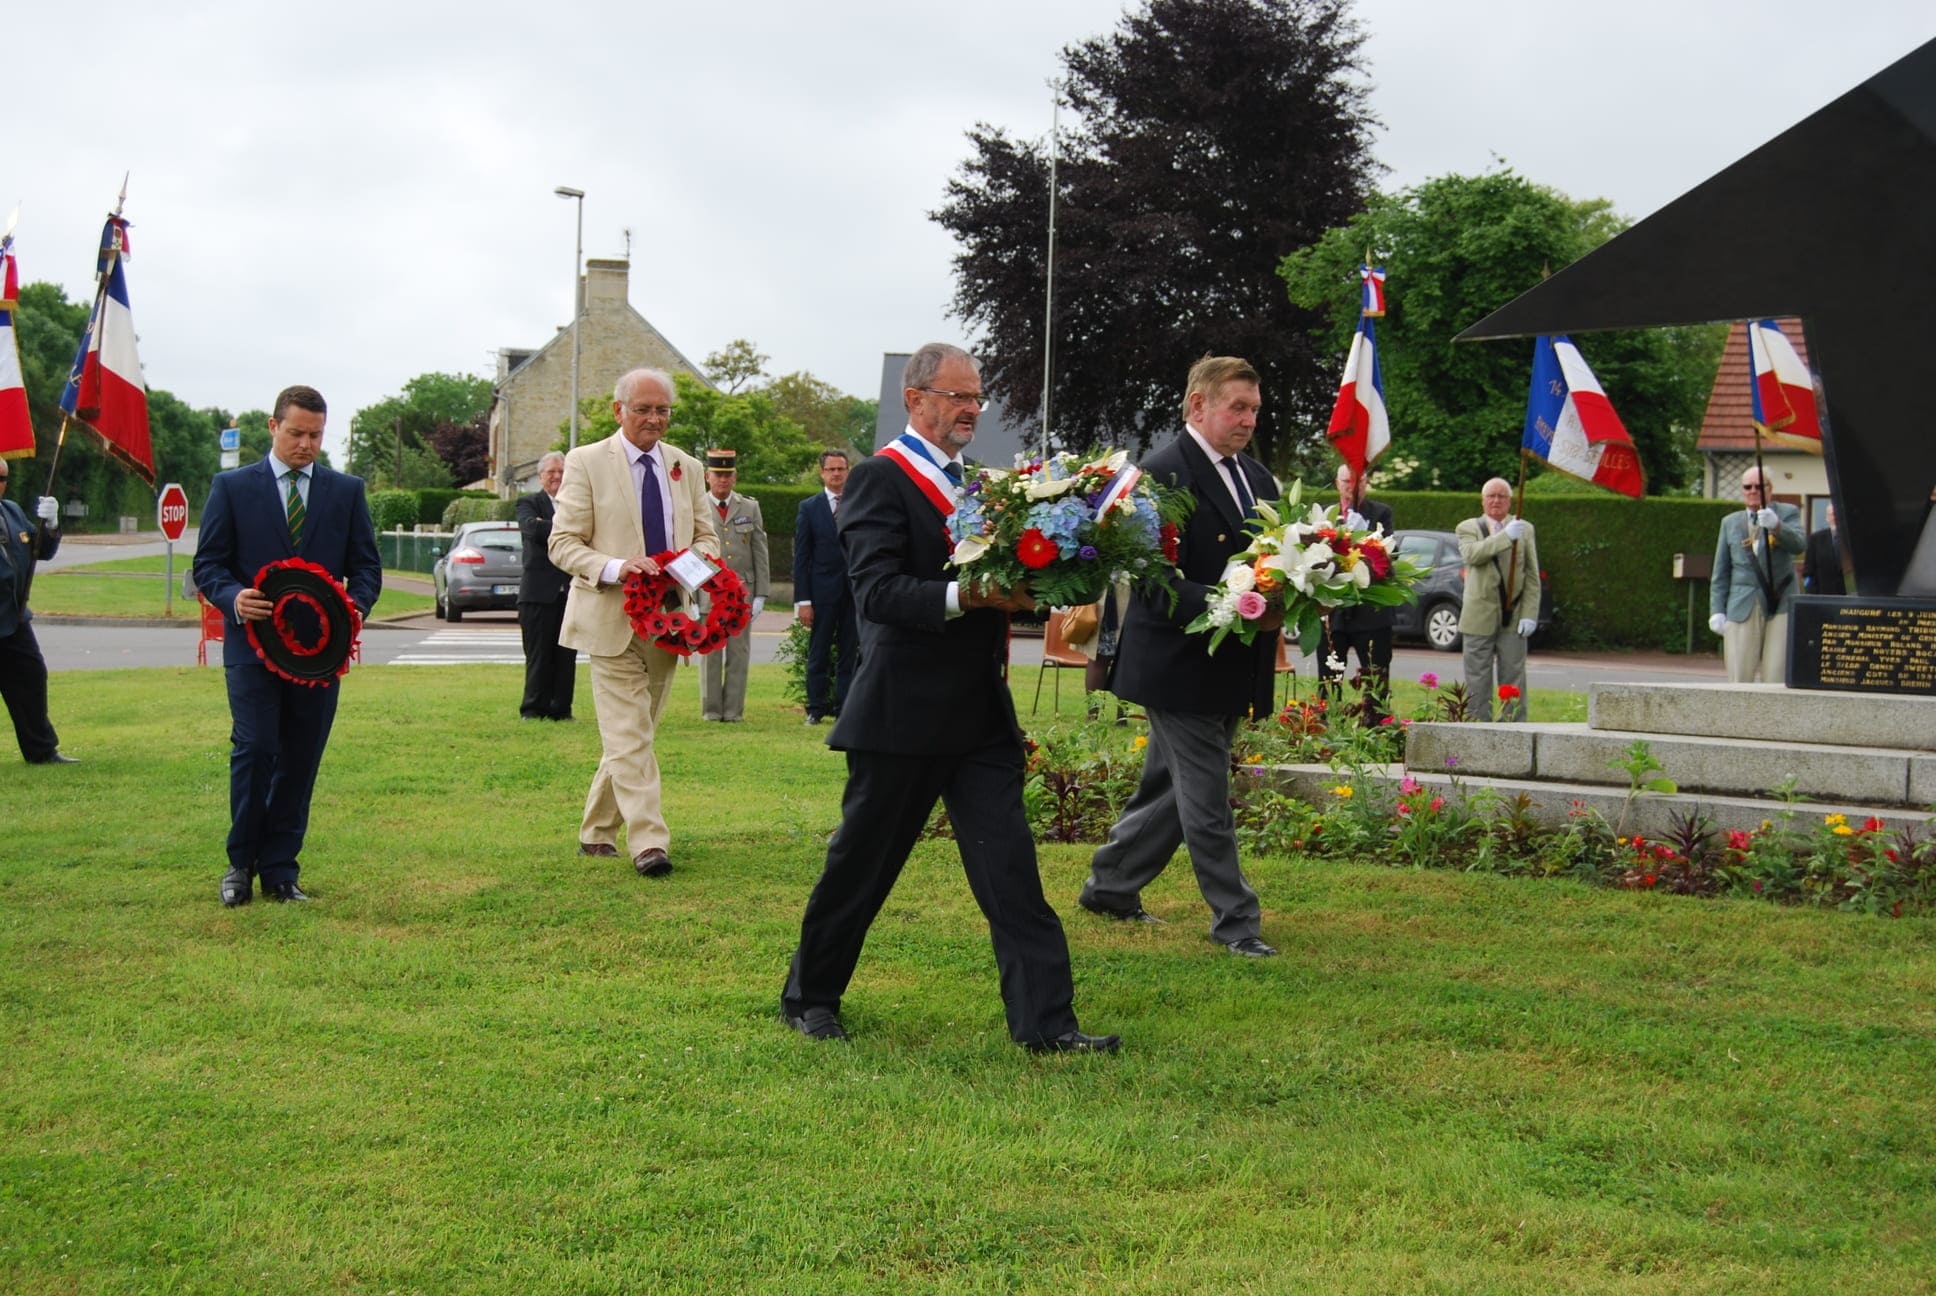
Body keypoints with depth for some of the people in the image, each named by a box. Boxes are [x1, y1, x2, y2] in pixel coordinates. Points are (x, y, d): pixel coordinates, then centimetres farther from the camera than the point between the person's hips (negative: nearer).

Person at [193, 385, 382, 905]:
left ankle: (281, 869, 12)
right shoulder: (232, 487, 5)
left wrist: (357, 605, -10)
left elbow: (366, 564, 11)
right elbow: (208, 564, 4)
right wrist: (234, 598, -17)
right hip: (253, 645, -2)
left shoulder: (347, 491, 12)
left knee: (301, 759, 4)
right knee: (254, 748, -11)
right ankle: (241, 862, 4)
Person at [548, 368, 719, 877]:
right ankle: (648, 841, -14)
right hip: (612, 618, -5)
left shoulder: (687, 467, 13)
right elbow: (563, 543, -6)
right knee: (629, 735, -11)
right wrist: (616, 568, -23)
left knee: (636, 731, 11)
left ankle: (597, 831, 24)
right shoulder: (586, 463, -2)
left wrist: (706, 556, -6)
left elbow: (705, 534, 19)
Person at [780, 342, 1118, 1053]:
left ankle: (1046, 1020, 0)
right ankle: (810, 995, 26)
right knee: (861, 862, 7)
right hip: (902, 713, -6)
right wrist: (966, 596, -29)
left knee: (1011, 867, 0)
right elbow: (878, 592, -19)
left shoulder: (974, 483, 16)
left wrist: (1022, 589, -2)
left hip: (980, 713, 7)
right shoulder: (881, 478, -8)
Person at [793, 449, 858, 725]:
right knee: (818, 653, 3)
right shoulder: (809, 508, 3)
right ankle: (816, 708, 11)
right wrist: (802, 600, -7)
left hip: (855, 591, 1)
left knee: (850, 653, 5)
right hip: (822, 591, -1)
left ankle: (843, 708, 11)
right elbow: (801, 557, 0)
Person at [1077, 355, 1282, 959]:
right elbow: (1161, 589, -20)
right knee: (1206, 802, 0)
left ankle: (1110, 887, 30)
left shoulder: (1256, 478, 13)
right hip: (1181, 665, -9)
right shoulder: (1162, 475, -15)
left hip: (1229, 669, 9)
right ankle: (1236, 921, 8)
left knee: (1168, 789, 17)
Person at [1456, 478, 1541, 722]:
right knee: (1478, 682, 4)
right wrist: (1505, 536, -26)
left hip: (1513, 619, 1)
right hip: (1480, 617, -1)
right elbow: (1472, 555, -18)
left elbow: (1532, 576, 6)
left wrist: (1530, 614, -4)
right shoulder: (1468, 528, 4)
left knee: (1513, 682, 1)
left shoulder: (1525, 529, 9)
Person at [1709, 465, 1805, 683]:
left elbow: (1799, 545, -9)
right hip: (1743, 609, 2)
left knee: (1776, 678, -10)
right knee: (1739, 678, -4)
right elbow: (1720, 573, 17)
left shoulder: (1787, 513, 10)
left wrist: (1776, 526, -28)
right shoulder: (1730, 522, 17)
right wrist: (1717, 610, 7)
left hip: (1780, 606, -2)